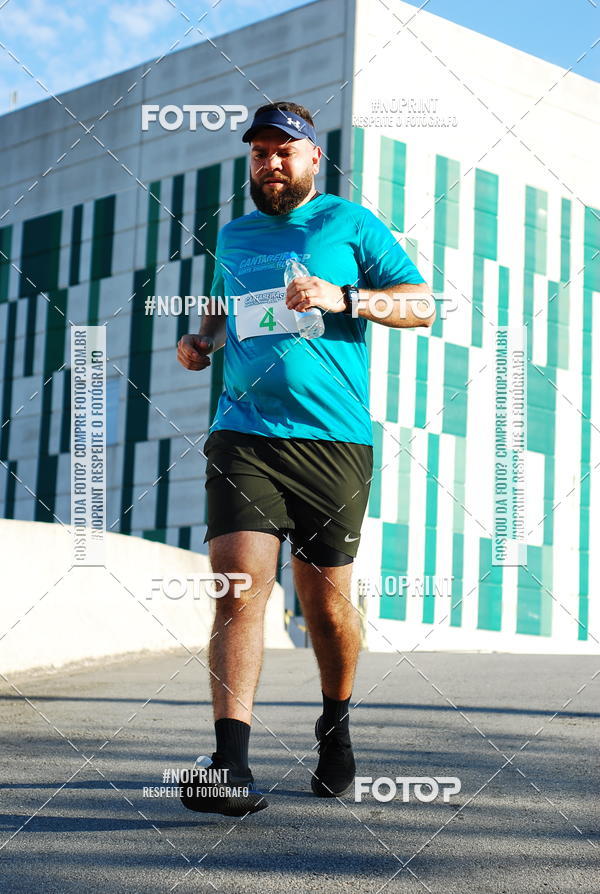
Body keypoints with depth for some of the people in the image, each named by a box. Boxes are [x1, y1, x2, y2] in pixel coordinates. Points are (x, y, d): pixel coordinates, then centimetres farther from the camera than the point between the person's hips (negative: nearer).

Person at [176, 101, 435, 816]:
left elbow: (422, 304, 4)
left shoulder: (349, 222, 9)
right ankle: (231, 767, -19)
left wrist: (343, 298, -12)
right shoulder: (234, 236, 21)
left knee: (325, 598, 5)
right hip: (242, 433, 2)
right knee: (239, 584, -15)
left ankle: (336, 723, 32)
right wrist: (201, 340, 15)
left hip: (332, 437, -2)